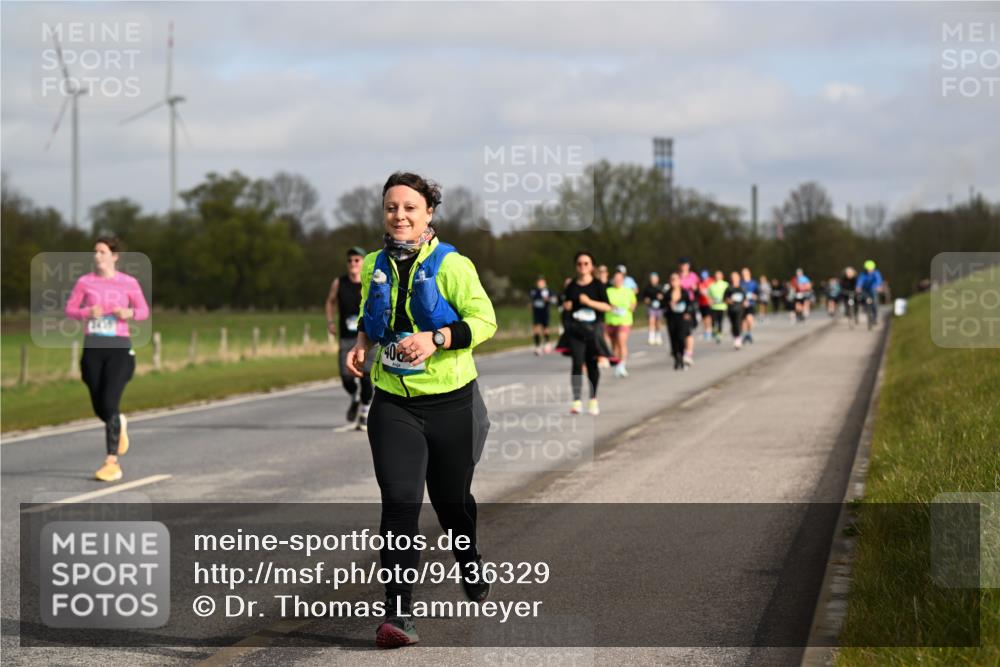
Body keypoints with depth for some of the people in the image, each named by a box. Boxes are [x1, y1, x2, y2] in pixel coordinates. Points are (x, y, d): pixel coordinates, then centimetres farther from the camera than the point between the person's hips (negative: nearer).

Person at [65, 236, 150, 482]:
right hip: (93, 347, 3)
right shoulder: (85, 281, 4)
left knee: (110, 404, -15)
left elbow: (144, 311, 9)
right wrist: (87, 313, -12)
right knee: (99, 407, 6)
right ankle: (120, 425, 44)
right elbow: (70, 310, 10)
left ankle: (112, 463, -10)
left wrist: (129, 313, -14)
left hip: (119, 347, -3)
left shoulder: (129, 283, 0)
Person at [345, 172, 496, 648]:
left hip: (450, 401, -2)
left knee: (451, 498, 13)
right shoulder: (374, 265, 5)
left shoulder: (451, 264, -10)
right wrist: (362, 345, 1)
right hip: (392, 403, 2)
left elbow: (484, 319, -12)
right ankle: (398, 613, -13)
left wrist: (436, 339, -25)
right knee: (399, 500, -12)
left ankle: (473, 573, 44)